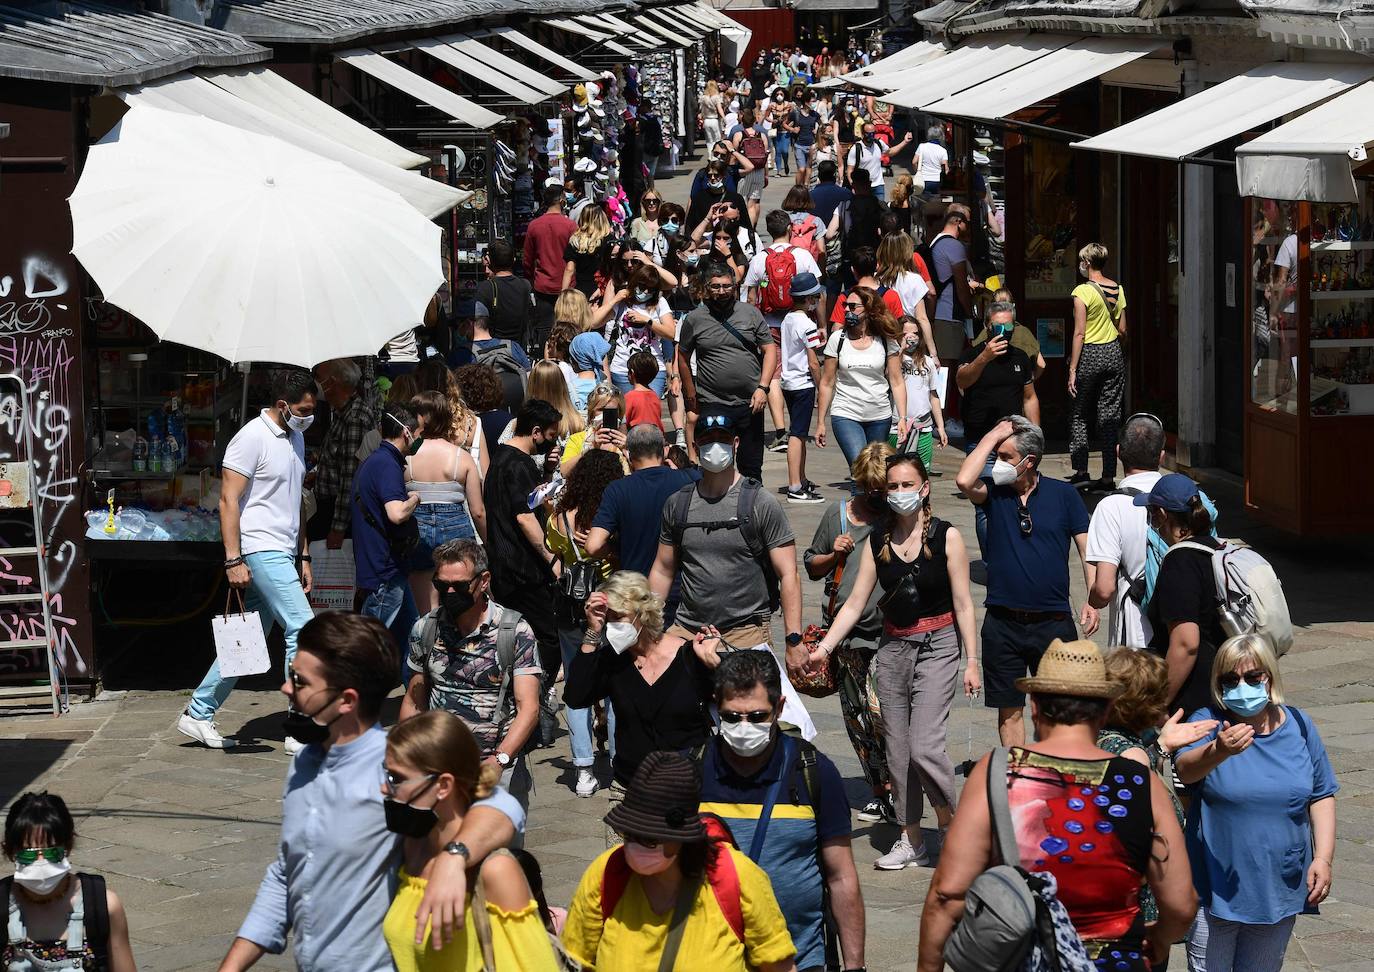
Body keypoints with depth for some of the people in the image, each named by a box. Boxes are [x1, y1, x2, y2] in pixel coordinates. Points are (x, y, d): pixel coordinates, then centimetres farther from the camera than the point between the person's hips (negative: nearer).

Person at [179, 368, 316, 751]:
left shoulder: (295, 438, 16)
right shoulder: (252, 438, -12)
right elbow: (228, 500, -14)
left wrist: (303, 556, 21)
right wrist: (234, 560, -19)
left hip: (283, 554, 9)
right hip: (261, 551, -9)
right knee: (302, 629, -13)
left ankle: (198, 715, 18)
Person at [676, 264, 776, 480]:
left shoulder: (750, 313, 4)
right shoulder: (694, 319, 1)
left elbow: (769, 350, 5)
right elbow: (683, 358, 10)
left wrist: (762, 388, -6)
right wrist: (691, 396, 9)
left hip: (751, 403, 2)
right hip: (713, 406, -2)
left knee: (751, 467, 9)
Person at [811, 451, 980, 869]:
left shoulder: (945, 537, -4)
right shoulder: (877, 541, 5)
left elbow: (963, 604, -3)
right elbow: (855, 603, 5)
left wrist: (972, 662, -6)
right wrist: (823, 647, -5)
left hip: (937, 646, -4)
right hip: (893, 647, 5)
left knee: (924, 744, -16)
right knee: (897, 750, 5)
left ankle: (949, 818, 7)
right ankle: (911, 842, 14)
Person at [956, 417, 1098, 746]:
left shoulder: (1063, 494, 1)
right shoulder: (993, 491, 2)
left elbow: (1087, 549, 1)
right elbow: (964, 481, -20)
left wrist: (1092, 601, -12)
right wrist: (992, 436, -12)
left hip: (1053, 621, -1)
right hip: (1003, 623, 1)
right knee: (1009, 709, 8)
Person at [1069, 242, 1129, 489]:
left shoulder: (1083, 291, -12)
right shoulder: (1118, 289, 5)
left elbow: (1080, 334, -15)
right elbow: (1122, 330, 9)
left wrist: (1072, 369, -13)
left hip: (1090, 355, -5)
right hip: (1114, 353, 5)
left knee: (1078, 414, 10)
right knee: (1109, 415, 7)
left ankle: (1081, 470, 4)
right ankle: (1108, 477, 5)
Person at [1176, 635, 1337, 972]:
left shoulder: (1297, 725, -1)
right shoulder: (1208, 722, -11)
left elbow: (1321, 796, 7)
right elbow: (1186, 770, -32)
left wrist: (1323, 858, -4)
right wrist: (1218, 752, -54)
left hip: (1280, 890, 3)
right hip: (1216, 890, -3)